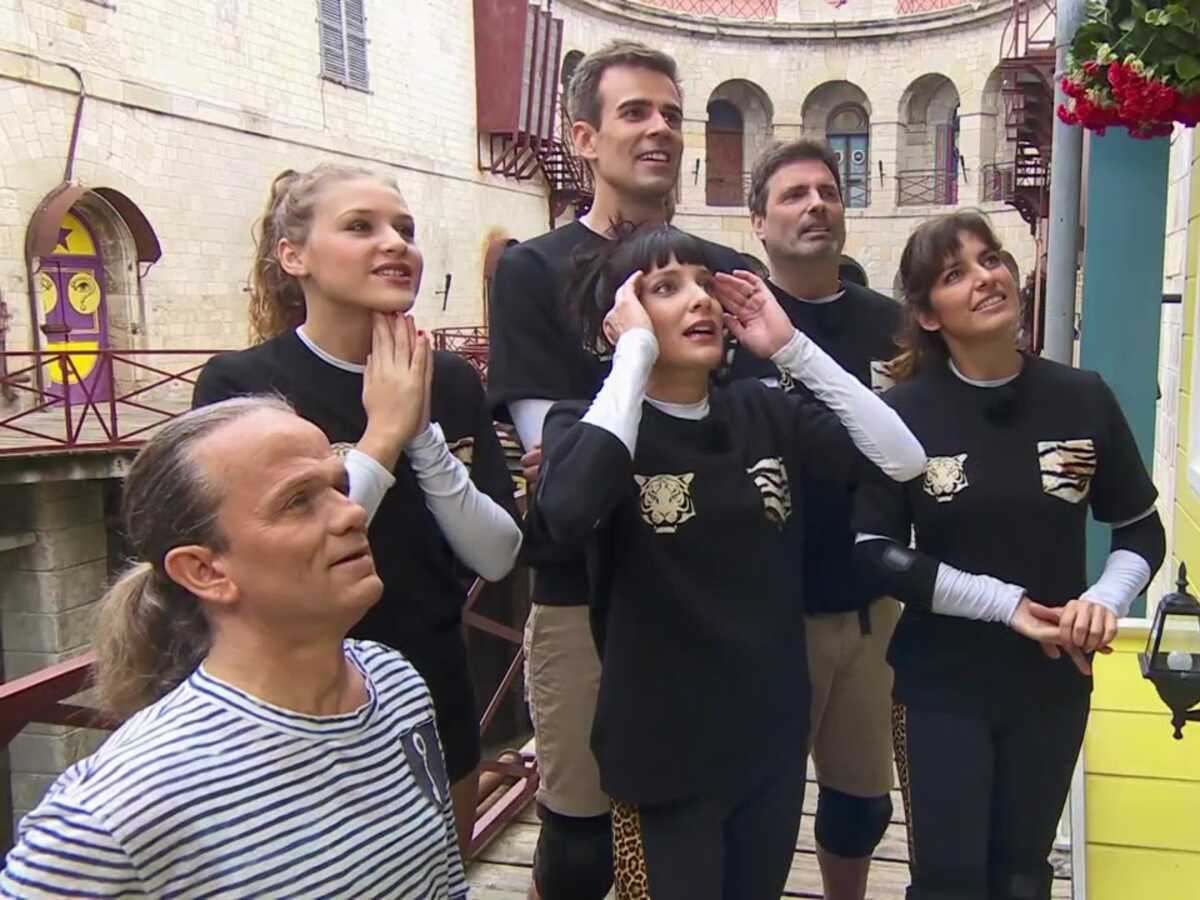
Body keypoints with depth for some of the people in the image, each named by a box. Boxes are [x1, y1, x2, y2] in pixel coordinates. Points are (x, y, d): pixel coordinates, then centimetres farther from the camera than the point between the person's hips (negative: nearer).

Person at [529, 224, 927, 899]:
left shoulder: (762, 413, 2)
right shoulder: (587, 422, -11)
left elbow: (904, 460, -7)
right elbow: (569, 513, -34)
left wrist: (791, 346, -10)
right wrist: (637, 350, -26)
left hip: (772, 734, 5)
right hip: (664, 751, -5)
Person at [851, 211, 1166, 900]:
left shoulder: (1083, 398, -6)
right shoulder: (905, 411, -12)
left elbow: (1142, 530, 4)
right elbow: (875, 552, -14)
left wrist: (1106, 600, -16)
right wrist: (1007, 602, -19)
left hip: (1054, 683, 3)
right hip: (940, 685, -2)